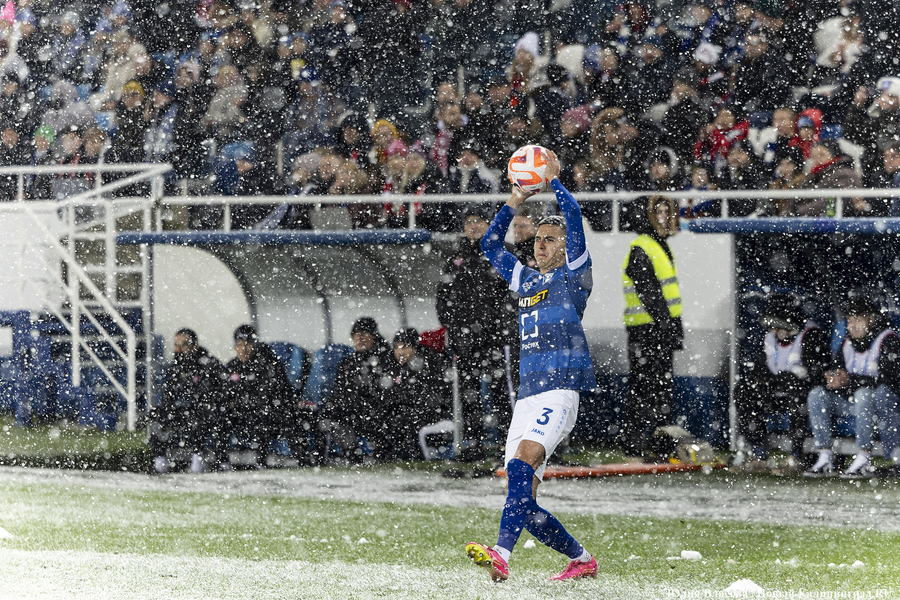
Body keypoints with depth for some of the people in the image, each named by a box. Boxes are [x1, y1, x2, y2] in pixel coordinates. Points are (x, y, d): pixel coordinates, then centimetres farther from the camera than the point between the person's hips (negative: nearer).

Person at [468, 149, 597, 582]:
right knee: (524, 502, 2)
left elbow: (574, 221, -9)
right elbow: (490, 245, 28)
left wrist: (554, 180, -1)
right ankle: (582, 560, 19)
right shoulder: (526, 281, 21)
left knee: (523, 463, -30)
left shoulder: (573, 275, 3)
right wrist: (515, 203, 19)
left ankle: (501, 555, -45)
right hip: (526, 396, 8)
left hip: (559, 392, -8)